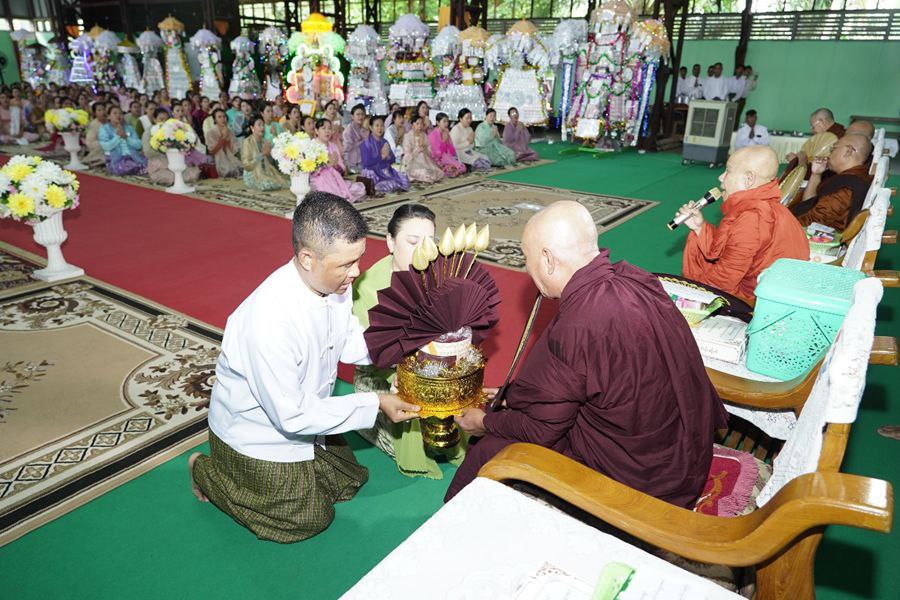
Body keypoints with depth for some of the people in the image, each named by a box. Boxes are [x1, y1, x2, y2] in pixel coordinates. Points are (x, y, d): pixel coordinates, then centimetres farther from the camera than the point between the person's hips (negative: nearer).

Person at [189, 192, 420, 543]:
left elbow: (348, 342, 0)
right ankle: (209, 473, 22)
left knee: (350, 482, 19)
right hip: (258, 434, -7)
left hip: (301, 414, 7)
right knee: (310, 517, 7)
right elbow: (291, 417, -30)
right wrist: (375, 404, -29)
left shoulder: (335, 282, -17)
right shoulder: (270, 319, -39)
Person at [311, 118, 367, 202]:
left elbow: (342, 169, 12)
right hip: (319, 182, -6)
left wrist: (336, 165, -10)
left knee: (360, 188, -15)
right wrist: (327, 164, -22)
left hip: (336, 181, 6)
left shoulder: (333, 146, 20)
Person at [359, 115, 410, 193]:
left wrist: (387, 156, -13)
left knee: (405, 180, -14)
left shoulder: (385, 142, 12)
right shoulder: (366, 144, -7)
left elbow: (392, 160, 12)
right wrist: (382, 156, -15)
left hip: (386, 171, 7)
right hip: (372, 173, -7)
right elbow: (366, 163, -17)